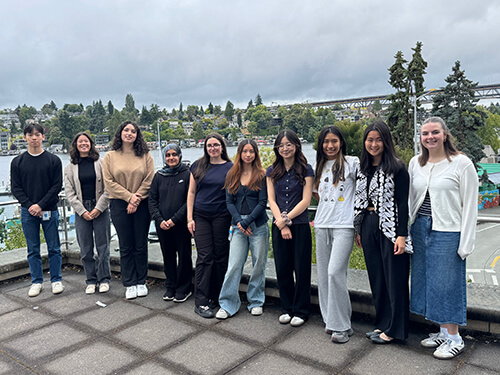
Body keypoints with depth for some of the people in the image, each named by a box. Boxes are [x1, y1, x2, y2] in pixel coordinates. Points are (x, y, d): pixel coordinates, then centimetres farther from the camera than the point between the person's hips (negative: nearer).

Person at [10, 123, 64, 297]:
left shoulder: (53, 160, 0)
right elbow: (15, 187, 3)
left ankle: (56, 280, 17)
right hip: (28, 212, 2)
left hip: (49, 211, -1)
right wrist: (29, 206, -10)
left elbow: (57, 186, -4)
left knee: (54, 248, 4)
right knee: (33, 249, 9)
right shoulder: (17, 162, 6)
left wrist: (40, 205, -13)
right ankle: (37, 282, 20)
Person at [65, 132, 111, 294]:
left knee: (103, 246, 1)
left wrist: (99, 208, -10)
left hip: (100, 209, -2)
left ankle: (104, 279, 13)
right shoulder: (70, 168, 7)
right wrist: (82, 211, -6)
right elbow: (69, 193, 4)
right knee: (85, 248, 6)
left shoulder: (101, 163, 1)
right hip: (81, 210, 2)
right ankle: (91, 281, 17)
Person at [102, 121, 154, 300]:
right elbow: (109, 182, -3)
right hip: (119, 204, 0)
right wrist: (129, 196, -12)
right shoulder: (110, 157, 3)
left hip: (142, 204, 0)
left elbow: (149, 180, -4)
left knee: (141, 245, 7)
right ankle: (129, 284, 17)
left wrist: (137, 199, -12)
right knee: (126, 246, 7)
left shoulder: (145, 155, 2)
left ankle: (141, 282, 20)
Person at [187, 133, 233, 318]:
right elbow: (191, 192, 9)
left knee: (220, 257, 4)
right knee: (204, 257, -4)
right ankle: (200, 302, 0)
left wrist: (235, 218, -3)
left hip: (222, 216, 0)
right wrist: (190, 218, 2)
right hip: (200, 216, 0)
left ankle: (214, 298, 18)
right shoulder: (198, 166, 8)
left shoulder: (230, 167, 4)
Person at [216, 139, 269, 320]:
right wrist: (239, 221, -8)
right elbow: (229, 201, 6)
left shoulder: (261, 175, 1)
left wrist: (247, 222, -11)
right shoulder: (232, 175, 9)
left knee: (259, 265, 6)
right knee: (234, 265, -1)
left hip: (258, 225, -1)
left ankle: (256, 302, 22)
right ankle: (228, 305, 9)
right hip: (238, 225, 2)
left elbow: (262, 202, -5)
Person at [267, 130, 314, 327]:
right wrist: (281, 223, -9)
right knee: (282, 268, 9)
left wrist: (286, 219, -11)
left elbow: (306, 201, -6)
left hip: (300, 225, -3)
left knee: (301, 269, 3)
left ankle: (301, 311, 18)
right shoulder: (272, 171, 9)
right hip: (279, 227, 3)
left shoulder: (306, 170, -1)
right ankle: (286, 309, 25)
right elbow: (271, 200, 4)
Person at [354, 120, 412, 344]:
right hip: (368, 227, 6)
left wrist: (401, 235, -16)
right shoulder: (363, 169, 12)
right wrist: (359, 231, 14)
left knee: (394, 278, 2)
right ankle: (382, 323, 27)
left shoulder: (397, 168, -7)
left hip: (390, 227, -6)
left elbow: (403, 203, -10)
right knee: (376, 277, 13)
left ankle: (393, 329, 15)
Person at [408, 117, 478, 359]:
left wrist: (465, 243, -11)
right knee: (425, 280, 11)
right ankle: (442, 331, 27)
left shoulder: (462, 163, -7)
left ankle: (454, 338, 18)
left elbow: (470, 205, -8)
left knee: (447, 282, 1)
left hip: (447, 232, -6)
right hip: (420, 230, 6)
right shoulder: (415, 163, 8)